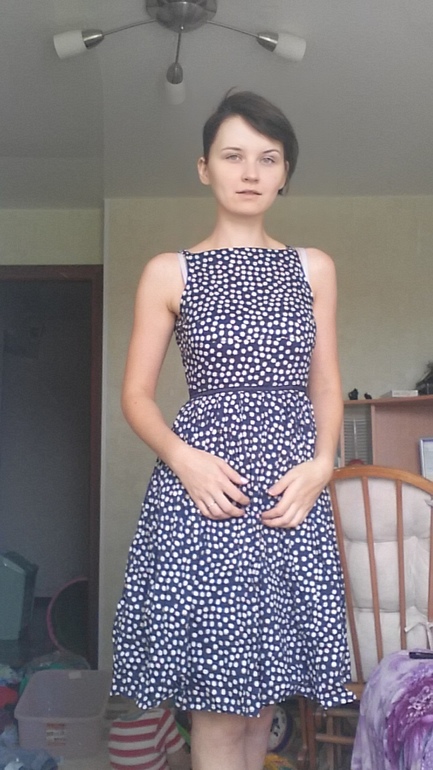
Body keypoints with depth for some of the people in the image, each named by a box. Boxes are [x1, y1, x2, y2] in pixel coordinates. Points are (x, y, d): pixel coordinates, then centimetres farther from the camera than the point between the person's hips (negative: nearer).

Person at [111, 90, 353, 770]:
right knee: (217, 704, -1)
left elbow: (327, 388, 13)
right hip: (203, 484, -2)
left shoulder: (313, 268, 12)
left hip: (293, 489, 3)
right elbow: (137, 395, 4)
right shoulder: (170, 272, 4)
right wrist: (184, 457, -14)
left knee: (263, 691, 9)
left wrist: (321, 463, -4)